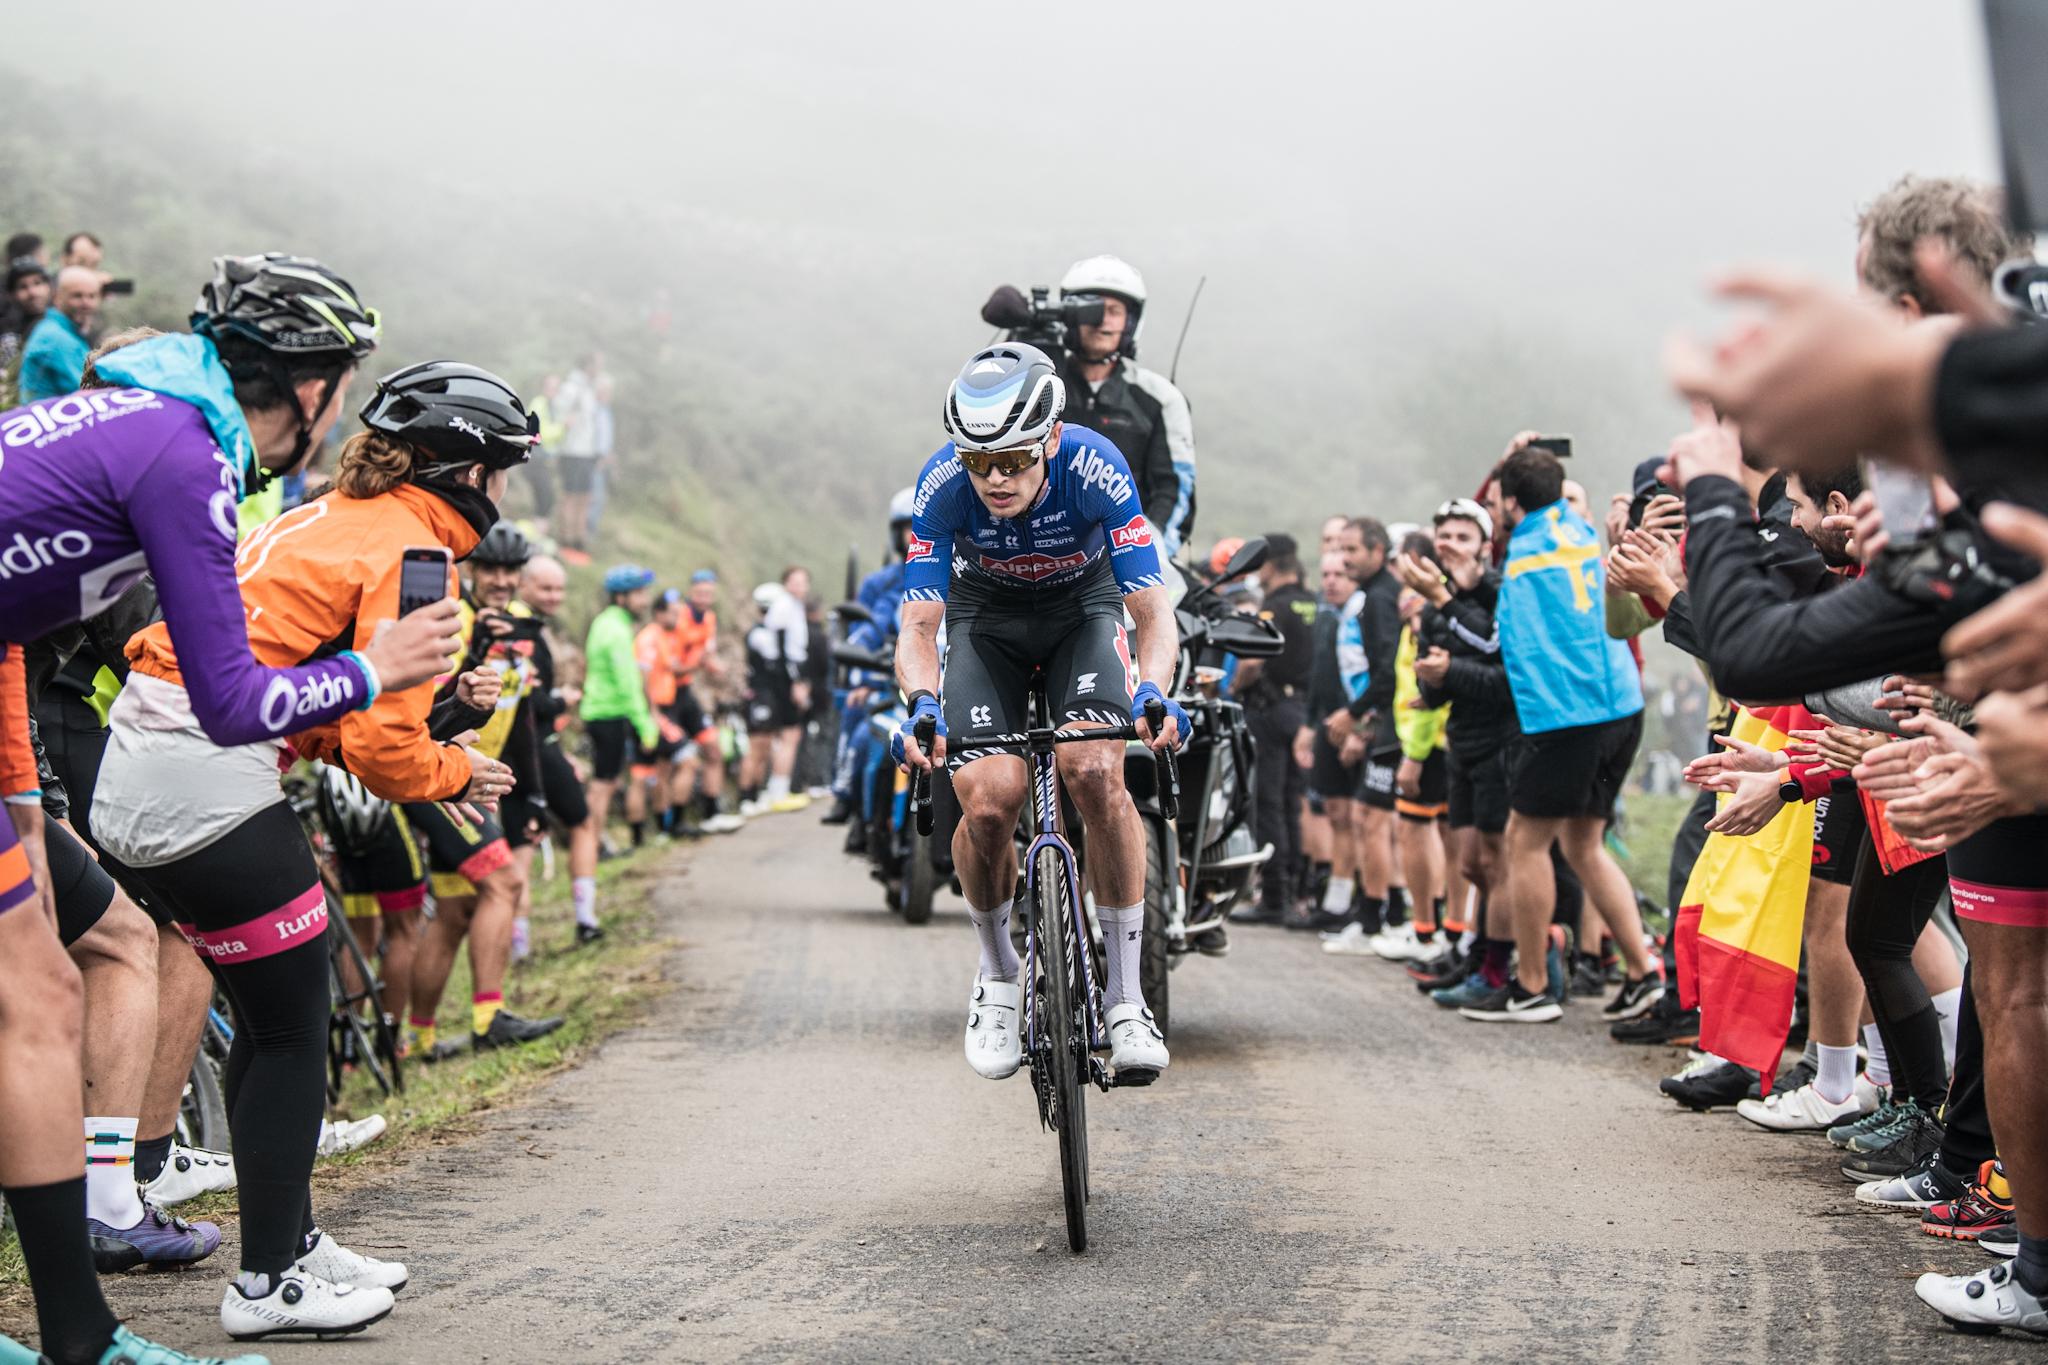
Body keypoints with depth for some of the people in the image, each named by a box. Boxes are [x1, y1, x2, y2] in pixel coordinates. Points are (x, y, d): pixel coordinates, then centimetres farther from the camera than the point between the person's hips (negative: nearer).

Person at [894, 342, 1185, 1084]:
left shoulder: (1095, 469, -32)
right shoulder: (942, 486, -30)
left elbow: (1153, 611, -31)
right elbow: (919, 624, -28)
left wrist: (1153, 691, -51)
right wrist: (922, 705, -49)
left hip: (1084, 609, -1)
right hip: (986, 617, 1)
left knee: (1096, 773, -27)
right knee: (987, 802, -20)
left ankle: (1125, 998, -14)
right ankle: (999, 975, 10)